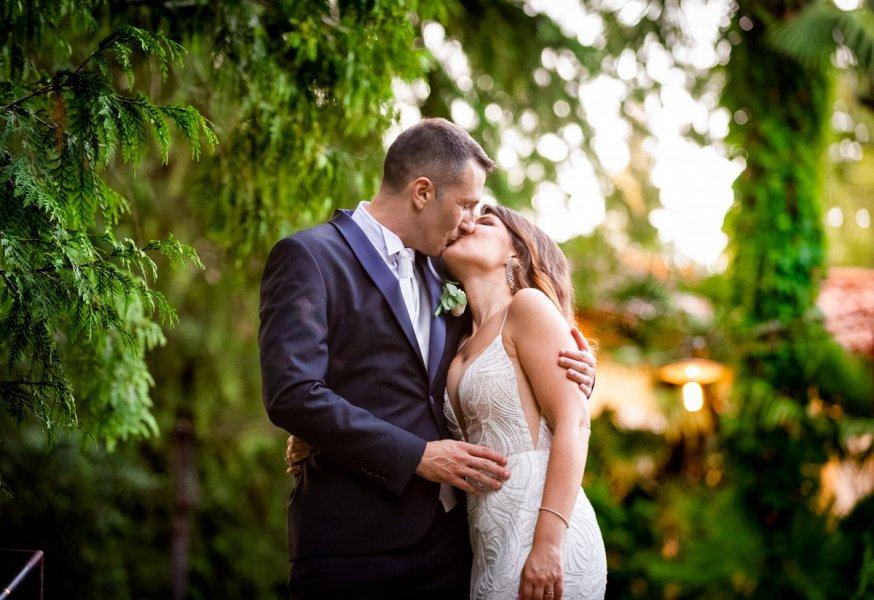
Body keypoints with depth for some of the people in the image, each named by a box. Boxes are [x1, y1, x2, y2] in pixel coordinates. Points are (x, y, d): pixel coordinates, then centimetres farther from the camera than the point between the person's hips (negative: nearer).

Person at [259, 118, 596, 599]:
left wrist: (567, 373, 4)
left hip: (447, 536, 7)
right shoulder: (308, 257, -7)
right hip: (353, 544, -6)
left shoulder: (440, 274, 16)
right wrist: (415, 455, -17)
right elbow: (292, 394, -17)